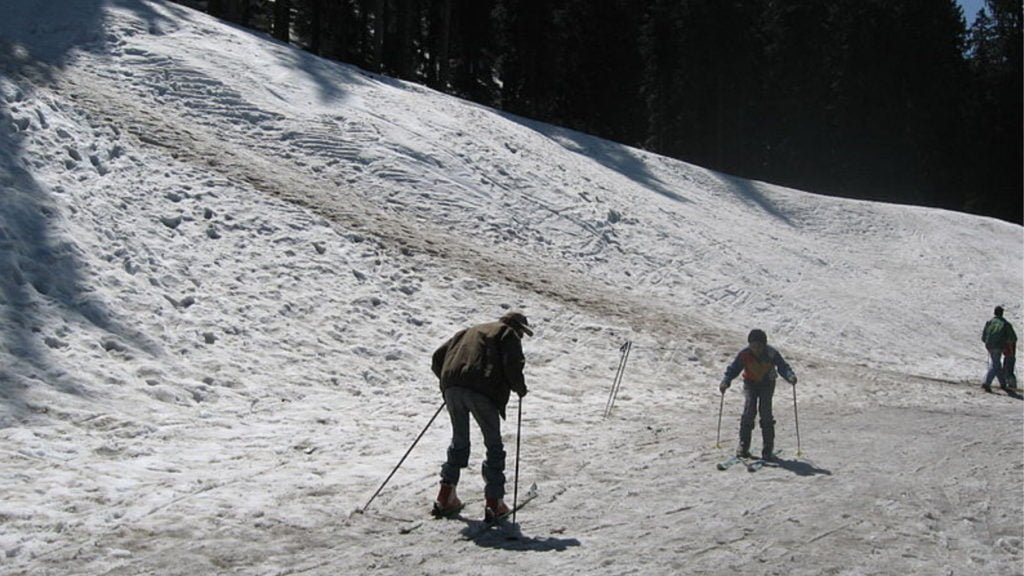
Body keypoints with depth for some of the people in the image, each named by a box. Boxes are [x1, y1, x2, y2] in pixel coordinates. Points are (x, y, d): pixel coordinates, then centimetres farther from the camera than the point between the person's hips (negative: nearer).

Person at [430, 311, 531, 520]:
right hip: (481, 391, -5)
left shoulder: (470, 331, 33)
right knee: (494, 446, 8)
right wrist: (520, 388, 13)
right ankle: (494, 504, 6)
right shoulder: (508, 334, 15)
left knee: (459, 442, 21)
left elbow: (438, 357, 28)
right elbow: (512, 365, -4)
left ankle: (446, 497, 18)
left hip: (452, 388, 6)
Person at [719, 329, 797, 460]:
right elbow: (733, 369, -14)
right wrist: (725, 381, -30)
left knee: (765, 411, -15)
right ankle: (743, 445, -8)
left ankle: (768, 448, -6)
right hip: (750, 383, 1)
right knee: (749, 410, -17)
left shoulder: (771, 353, -22)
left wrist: (790, 376, -41)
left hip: (767, 384, -1)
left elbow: (783, 367, -21)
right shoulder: (744, 354, -20)